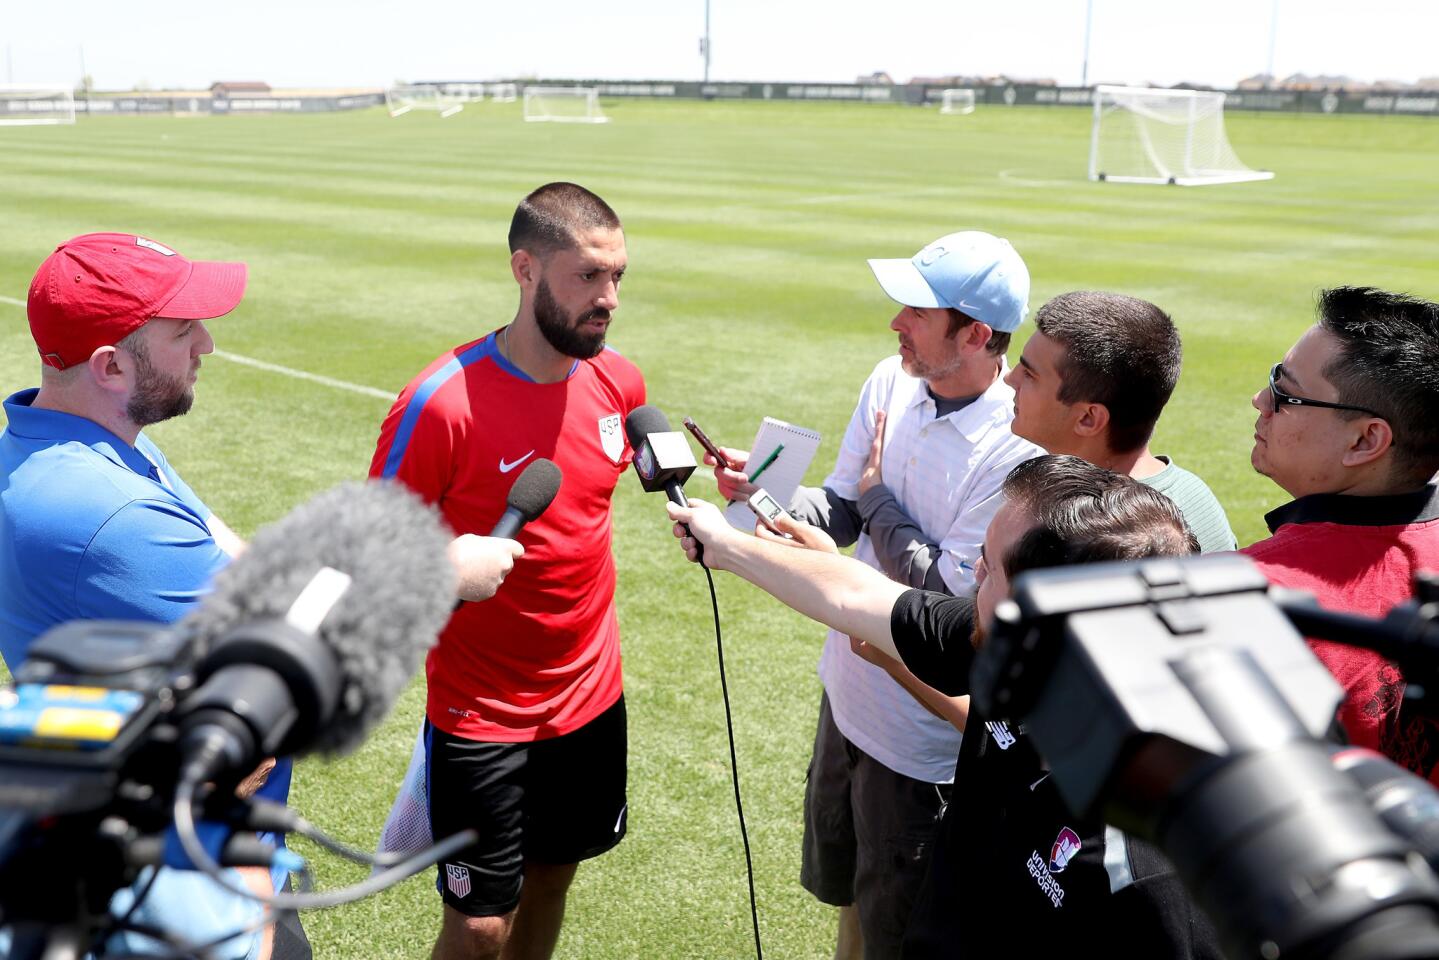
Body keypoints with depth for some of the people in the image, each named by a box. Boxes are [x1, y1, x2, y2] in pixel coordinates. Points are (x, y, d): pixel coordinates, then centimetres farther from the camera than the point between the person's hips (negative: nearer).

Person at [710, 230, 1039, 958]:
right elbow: (841, 513, 1)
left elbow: (950, 599, -26)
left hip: (922, 740, -7)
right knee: (847, 896, 29)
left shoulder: (1019, 448, -27)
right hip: (850, 697, 7)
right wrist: (762, 491, -19)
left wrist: (878, 497, -15)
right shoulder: (892, 383, -5)